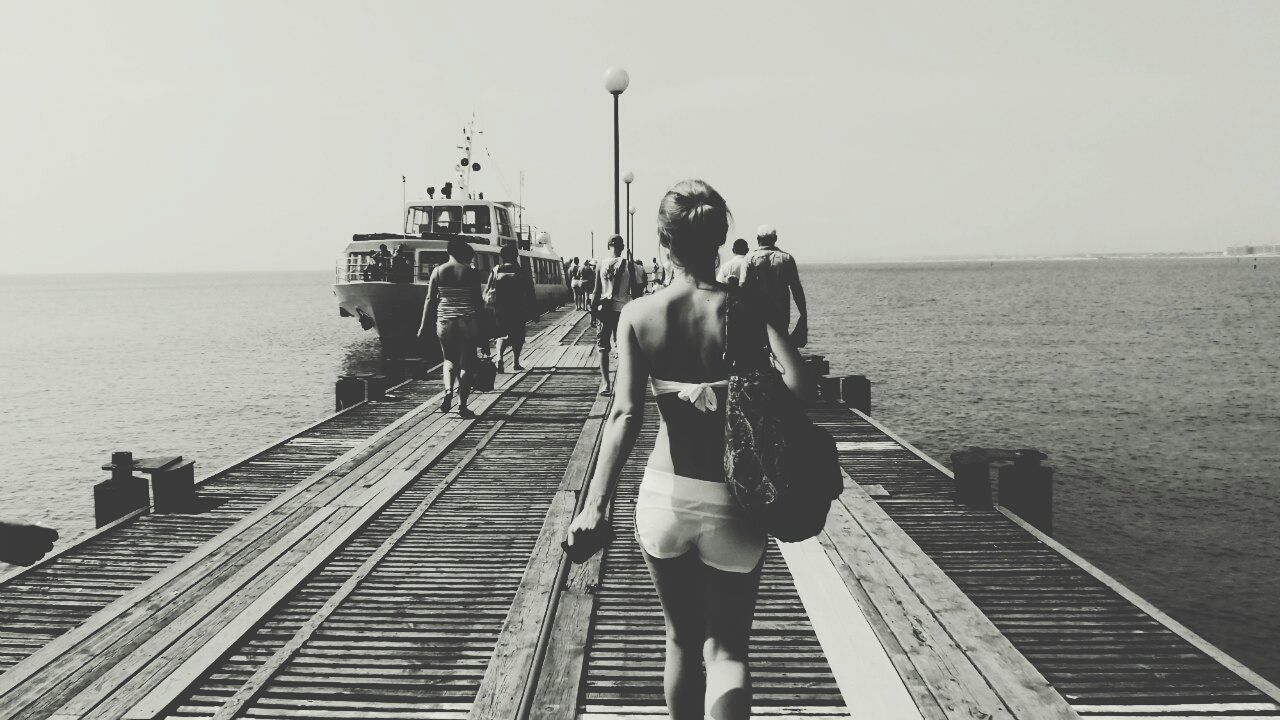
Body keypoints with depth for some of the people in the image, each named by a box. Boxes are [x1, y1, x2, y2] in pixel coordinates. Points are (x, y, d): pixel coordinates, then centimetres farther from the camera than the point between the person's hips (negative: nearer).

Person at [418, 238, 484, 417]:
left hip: (445, 321, 2)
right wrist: (480, 326, 5)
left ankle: (448, 390, -7)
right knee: (465, 363, 6)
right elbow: (478, 301, -4)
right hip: (467, 322, -2)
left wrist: (424, 325, 7)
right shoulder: (471, 273, -4)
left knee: (449, 359, 19)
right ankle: (462, 405, 4)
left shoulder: (437, 271, 2)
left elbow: (430, 300, 2)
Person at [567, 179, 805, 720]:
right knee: (727, 648, 10)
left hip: (665, 494, 1)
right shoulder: (745, 308, -8)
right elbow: (795, 385, -22)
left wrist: (596, 503, -18)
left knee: (682, 641, 21)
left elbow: (626, 414, -16)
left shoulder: (638, 315, -6)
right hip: (732, 499, -1)